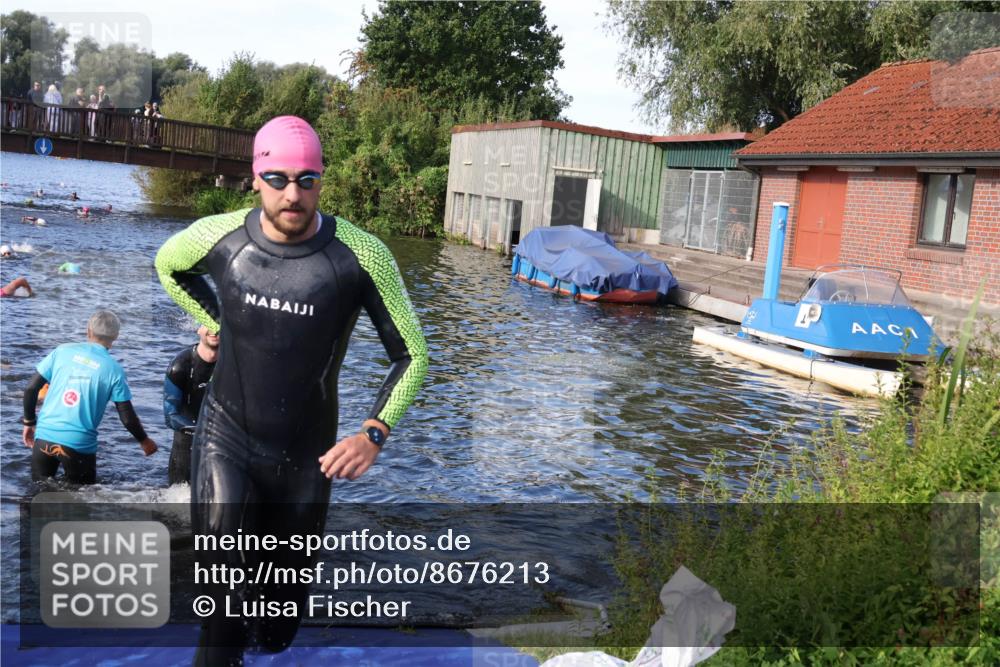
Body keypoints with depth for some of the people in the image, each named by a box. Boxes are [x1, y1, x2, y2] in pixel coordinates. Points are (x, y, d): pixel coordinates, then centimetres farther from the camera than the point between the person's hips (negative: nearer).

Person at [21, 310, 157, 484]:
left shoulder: (62, 351, 2)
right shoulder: (114, 369, -4)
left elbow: (31, 388, 3)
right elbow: (127, 418, -2)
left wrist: (29, 422, 18)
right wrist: (144, 441, 15)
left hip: (44, 438, 2)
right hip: (79, 445, -2)